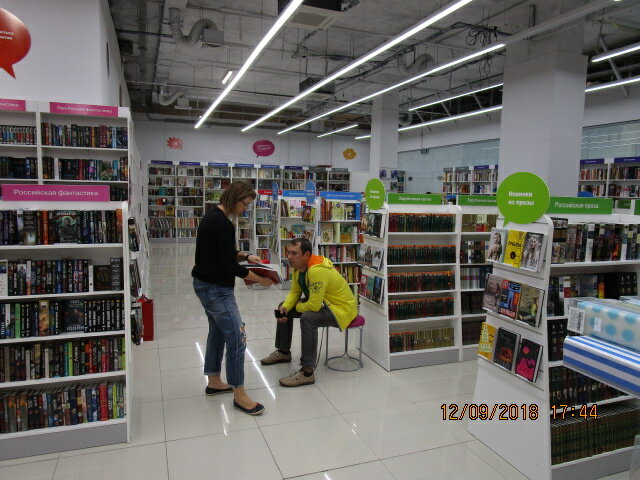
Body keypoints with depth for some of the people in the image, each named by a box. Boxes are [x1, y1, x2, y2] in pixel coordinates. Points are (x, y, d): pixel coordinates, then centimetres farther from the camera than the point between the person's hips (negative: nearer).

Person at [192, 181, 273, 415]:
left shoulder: (213, 216, 9)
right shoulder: (222, 223, -22)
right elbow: (229, 265, -21)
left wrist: (245, 256, 6)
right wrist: (259, 279, -11)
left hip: (205, 284, 11)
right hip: (216, 288, -11)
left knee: (218, 331, 20)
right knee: (237, 337, -5)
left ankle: (214, 382, 33)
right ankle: (239, 395, 5)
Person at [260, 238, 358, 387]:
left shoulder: (317, 271, -34)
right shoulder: (298, 267, -4)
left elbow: (314, 305, -34)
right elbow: (294, 292, 6)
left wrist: (298, 307, -14)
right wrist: (285, 308, -13)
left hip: (342, 308, -10)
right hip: (322, 302, 10)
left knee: (307, 318, -36)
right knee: (284, 307, 13)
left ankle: (307, 372, -27)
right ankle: (283, 352, 29)